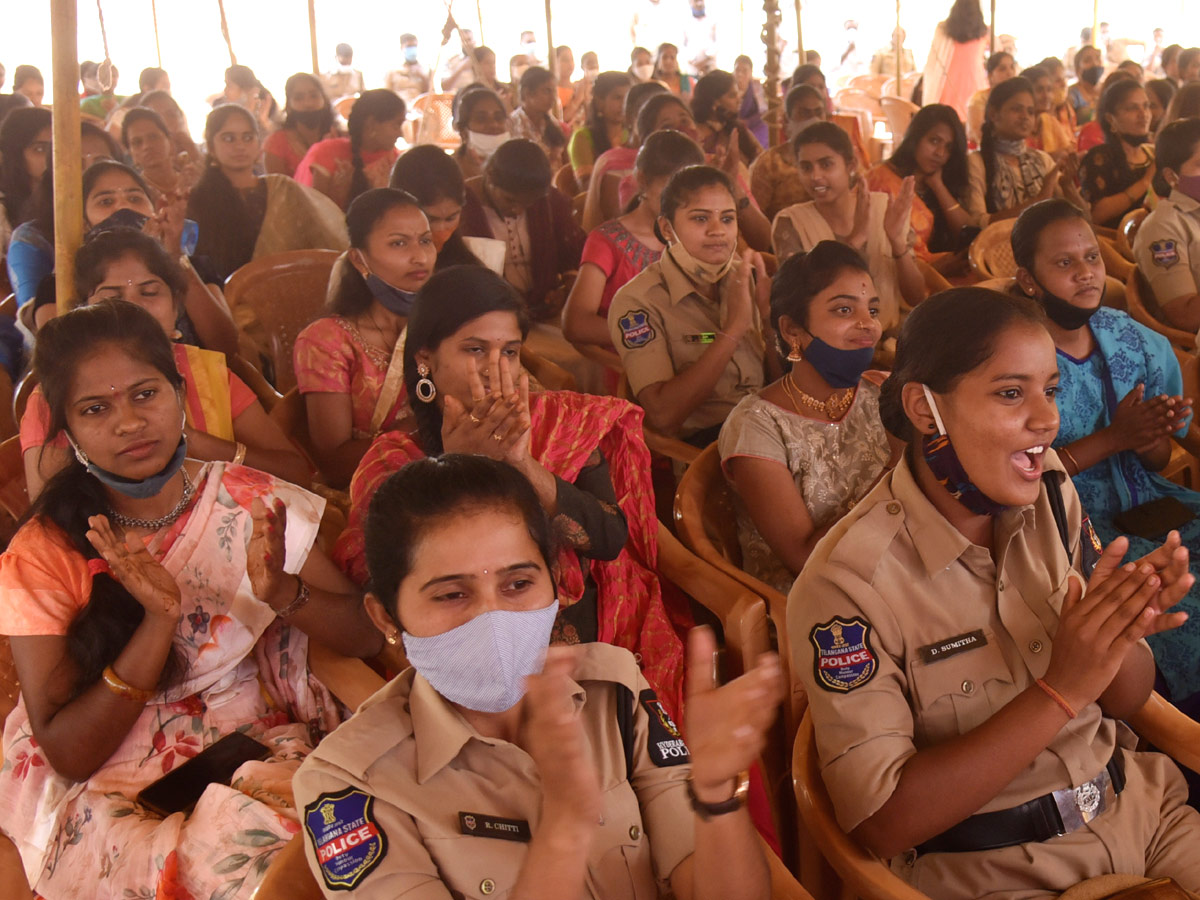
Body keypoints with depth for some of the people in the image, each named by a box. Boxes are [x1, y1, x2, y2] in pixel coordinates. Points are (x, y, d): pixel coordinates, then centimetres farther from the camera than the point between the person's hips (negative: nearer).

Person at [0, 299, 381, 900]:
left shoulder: (250, 503, -1)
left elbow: (366, 636, 0)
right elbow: (67, 754, -10)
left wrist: (283, 592, -21)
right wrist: (159, 619, -23)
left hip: (263, 750, 3)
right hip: (115, 789, -2)